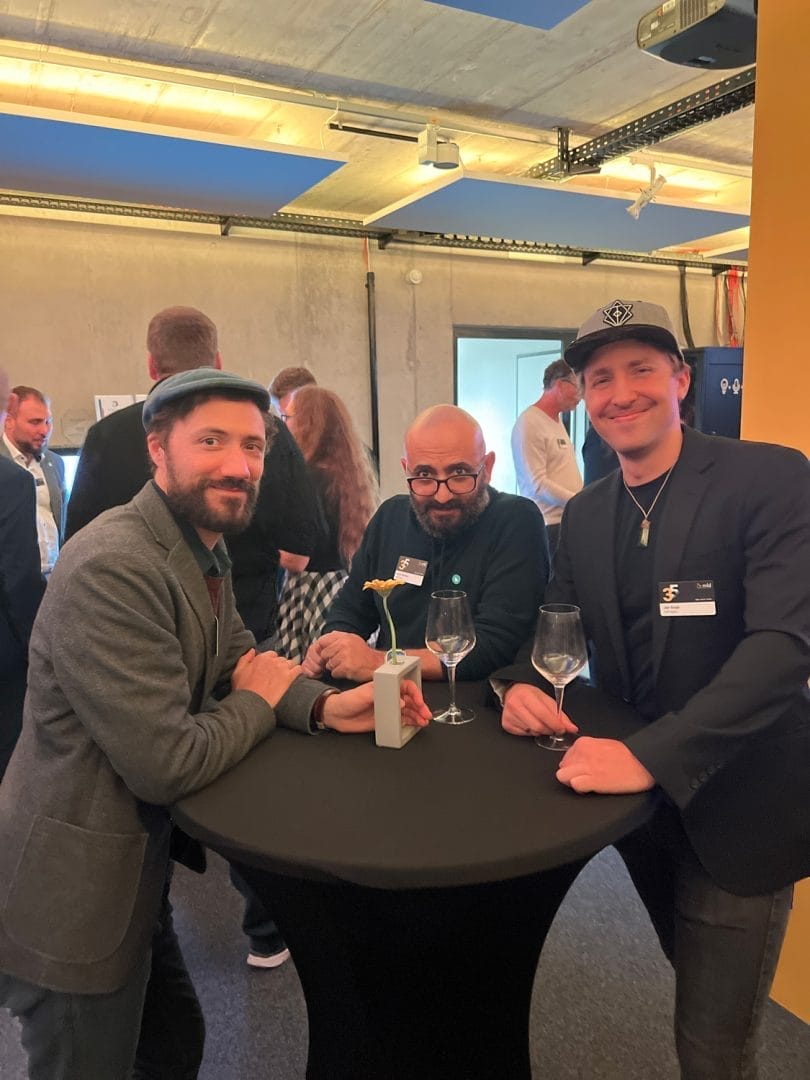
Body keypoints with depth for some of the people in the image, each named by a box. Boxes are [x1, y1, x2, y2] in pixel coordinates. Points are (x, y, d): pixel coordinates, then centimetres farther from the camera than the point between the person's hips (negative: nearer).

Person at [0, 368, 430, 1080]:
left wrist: (325, 706, -11)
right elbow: (166, 764, -30)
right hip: (71, 896, -8)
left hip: (133, 866, 8)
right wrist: (260, 701, -13)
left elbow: (236, 664, 6)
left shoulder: (205, 548, 0)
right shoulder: (111, 568, -29)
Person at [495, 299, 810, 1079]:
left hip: (736, 804, -5)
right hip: (636, 798, 6)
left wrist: (651, 755, -36)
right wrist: (521, 684, -16)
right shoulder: (583, 514, 3)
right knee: (700, 993, 28)